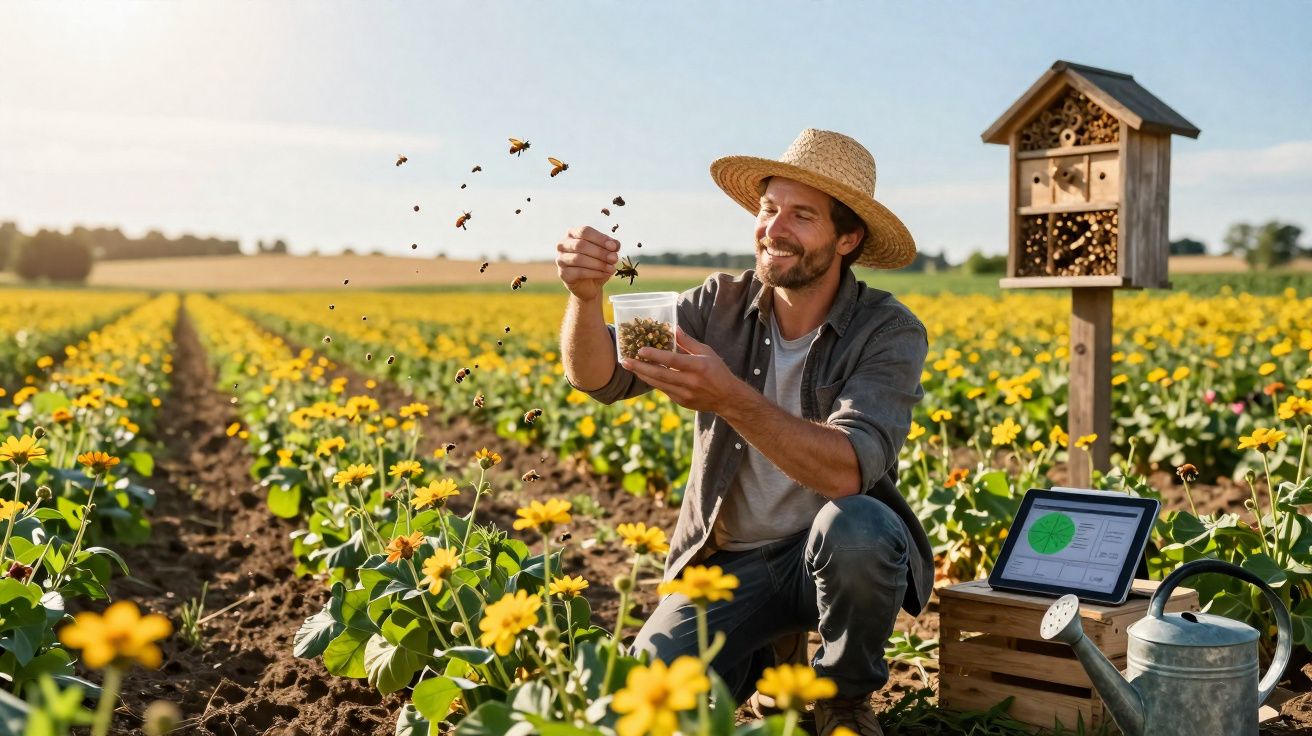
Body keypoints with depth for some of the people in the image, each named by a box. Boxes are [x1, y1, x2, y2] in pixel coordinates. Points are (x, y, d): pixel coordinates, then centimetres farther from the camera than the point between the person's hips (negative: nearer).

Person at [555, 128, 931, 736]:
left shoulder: (890, 333, -14)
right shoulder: (719, 306, -4)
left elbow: (846, 471, -30)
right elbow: (597, 376, -14)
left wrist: (730, 398, -42)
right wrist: (585, 294, -34)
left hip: (837, 553, -2)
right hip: (729, 562, 3)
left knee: (854, 527, -36)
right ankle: (772, 654, 17)